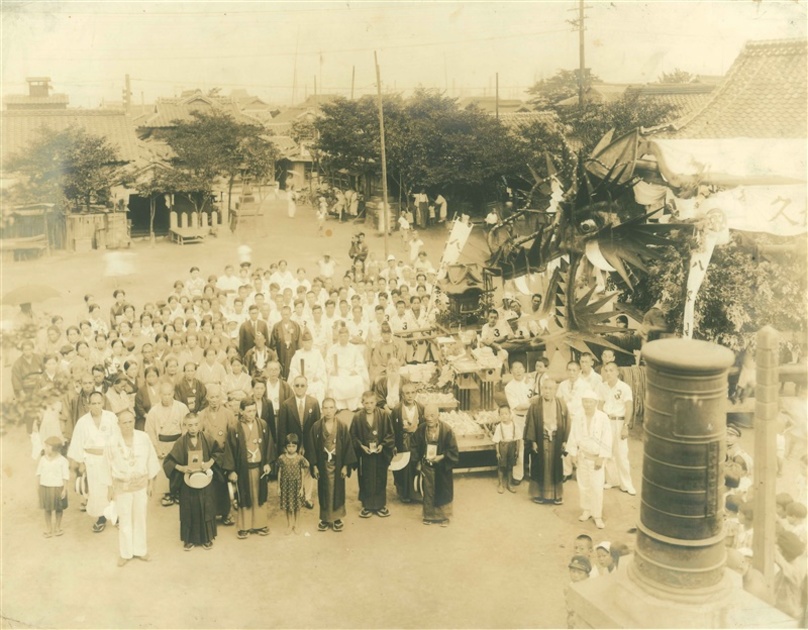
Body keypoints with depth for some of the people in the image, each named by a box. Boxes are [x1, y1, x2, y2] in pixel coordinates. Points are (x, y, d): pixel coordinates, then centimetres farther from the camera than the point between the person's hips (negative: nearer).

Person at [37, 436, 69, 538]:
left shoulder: (62, 460, -14)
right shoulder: (42, 459, -5)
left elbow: (65, 476, -9)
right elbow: (39, 473, 6)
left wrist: (65, 489, -9)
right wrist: (40, 487, 5)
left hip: (58, 488, -2)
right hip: (45, 487, 2)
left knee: (58, 509, 13)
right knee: (47, 509, 9)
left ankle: (57, 527, 29)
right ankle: (48, 529, 20)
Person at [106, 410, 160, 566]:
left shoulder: (143, 438, -10)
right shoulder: (112, 442, -14)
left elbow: (151, 461, 0)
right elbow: (108, 468, -4)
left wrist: (150, 483, 2)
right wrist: (111, 489, 0)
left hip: (141, 484, 2)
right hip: (122, 486, -1)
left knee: (140, 518, 14)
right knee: (124, 520, 9)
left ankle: (140, 550, 30)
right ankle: (125, 553, 24)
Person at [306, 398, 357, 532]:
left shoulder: (342, 427, -7)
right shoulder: (316, 427, -5)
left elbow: (348, 446, -4)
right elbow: (311, 447, -2)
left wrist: (345, 465, -7)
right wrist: (314, 465, -6)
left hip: (337, 464, 0)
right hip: (322, 464, 0)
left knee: (337, 490, 8)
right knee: (324, 492, 8)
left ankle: (337, 518, 19)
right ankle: (325, 518, 18)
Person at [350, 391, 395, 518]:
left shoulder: (384, 415, -6)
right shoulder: (357, 417, -7)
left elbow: (390, 434, -1)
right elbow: (353, 436, -1)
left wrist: (383, 445, -13)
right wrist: (361, 446, -13)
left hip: (380, 454, 1)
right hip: (364, 454, -1)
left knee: (380, 480, 9)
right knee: (366, 480, 7)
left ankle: (380, 505, 21)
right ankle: (367, 506, 18)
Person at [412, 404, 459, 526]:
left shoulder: (447, 430, -19)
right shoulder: (421, 430, -9)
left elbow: (453, 450, -13)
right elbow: (415, 447, 5)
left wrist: (441, 457, -24)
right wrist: (418, 461, 0)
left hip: (442, 467, -2)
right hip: (427, 466, 2)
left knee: (443, 492, 9)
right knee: (428, 491, 12)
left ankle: (444, 516, 24)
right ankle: (429, 515, 26)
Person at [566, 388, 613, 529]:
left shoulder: (603, 418, -15)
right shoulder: (577, 417, -5)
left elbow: (606, 440, -13)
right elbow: (573, 437, 2)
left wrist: (601, 457, -14)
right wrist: (573, 453, 1)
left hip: (596, 457, -3)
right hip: (582, 456, 3)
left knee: (597, 487, -4)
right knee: (583, 485, 12)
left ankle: (597, 515, 7)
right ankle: (586, 510, 28)